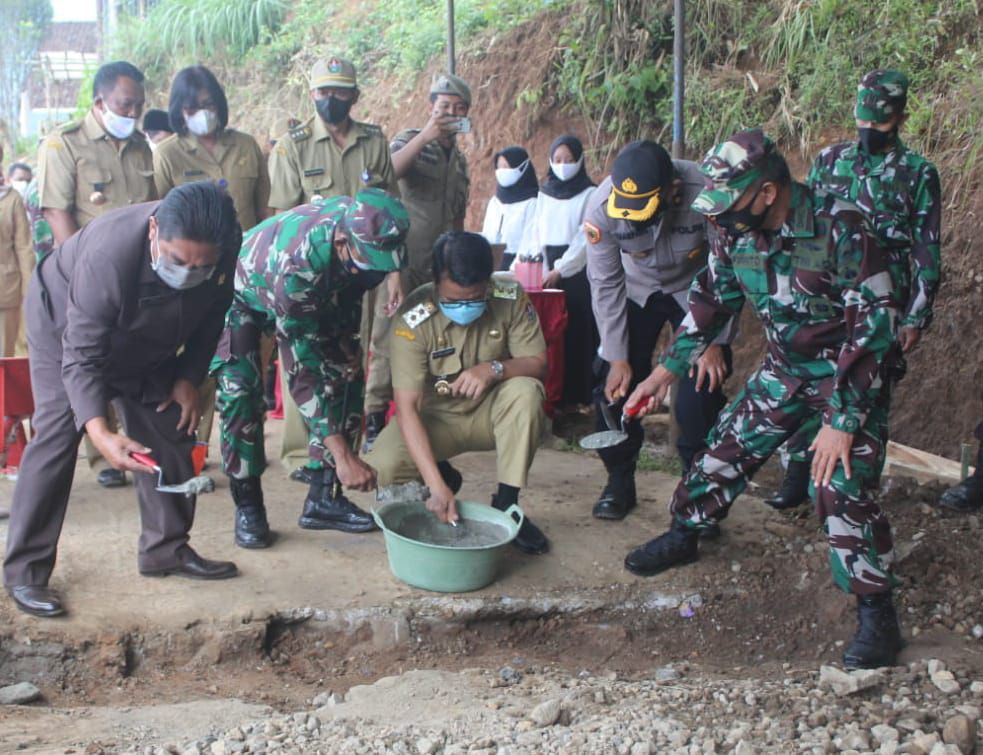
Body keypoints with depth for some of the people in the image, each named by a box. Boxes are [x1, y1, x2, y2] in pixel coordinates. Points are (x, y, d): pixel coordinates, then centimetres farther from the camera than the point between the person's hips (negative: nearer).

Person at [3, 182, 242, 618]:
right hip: (65, 325, -5)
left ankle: (166, 549, 15)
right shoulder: (107, 256, -44)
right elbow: (81, 357, -40)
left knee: (169, 432, 1)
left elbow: (209, 319, -7)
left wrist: (188, 378, -13)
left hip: (146, 343, 5)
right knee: (57, 435, -14)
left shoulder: (224, 254, -28)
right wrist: (100, 433, -52)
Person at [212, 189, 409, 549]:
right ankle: (247, 507, -8)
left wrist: (348, 341, -6)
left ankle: (323, 497, 2)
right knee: (239, 390, -24)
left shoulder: (362, 228, -27)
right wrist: (342, 455, -41)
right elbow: (304, 371, -41)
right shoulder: (296, 264, -45)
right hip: (244, 295, -6)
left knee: (346, 377, -6)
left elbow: (350, 289, 0)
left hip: (314, 300, 6)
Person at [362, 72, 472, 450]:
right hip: (404, 260, -6)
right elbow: (385, 174, -22)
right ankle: (374, 421, -1)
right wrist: (425, 136, -29)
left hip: (439, 266, 6)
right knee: (389, 341, -5)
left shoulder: (459, 160, 19)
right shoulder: (410, 140, 0)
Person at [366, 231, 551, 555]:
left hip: (491, 413, 1)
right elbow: (407, 409, -30)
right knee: (382, 467, -28)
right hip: (435, 416, -1)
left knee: (527, 392, -32)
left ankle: (506, 503, -16)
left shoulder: (511, 297, -18)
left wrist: (496, 368, -37)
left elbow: (538, 364, -13)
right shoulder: (413, 319, -27)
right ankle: (445, 477, 9)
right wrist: (436, 486, -39)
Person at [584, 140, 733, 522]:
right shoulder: (602, 207, -28)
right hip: (637, 291, 2)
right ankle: (619, 481, 15)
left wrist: (717, 341, -19)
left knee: (700, 395, -14)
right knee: (616, 387, -6)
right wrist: (617, 357, -14)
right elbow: (605, 284, -15)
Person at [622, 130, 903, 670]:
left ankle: (876, 614, -1)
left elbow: (874, 327, -27)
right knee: (726, 448, 9)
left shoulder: (841, 230, -29)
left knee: (843, 488, -16)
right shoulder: (735, 232, -10)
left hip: (849, 375, -6)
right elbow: (712, 302, 7)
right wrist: (667, 369, 5)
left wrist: (841, 421, -27)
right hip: (784, 368, 6)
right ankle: (682, 536, 33)